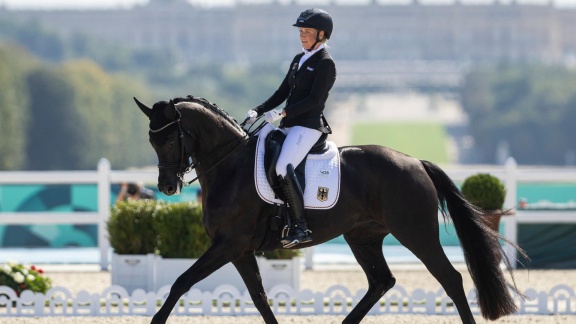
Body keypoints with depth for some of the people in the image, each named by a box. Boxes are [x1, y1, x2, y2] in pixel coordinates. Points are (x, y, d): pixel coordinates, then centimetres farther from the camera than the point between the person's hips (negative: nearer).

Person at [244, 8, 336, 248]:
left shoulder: (325, 64, -8)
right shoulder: (299, 59, 18)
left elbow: (315, 100, -17)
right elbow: (283, 93, 20)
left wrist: (283, 113, -23)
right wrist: (258, 111, 8)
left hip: (309, 126, -10)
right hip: (289, 126, 10)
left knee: (283, 167, -28)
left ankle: (301, 227, -26)